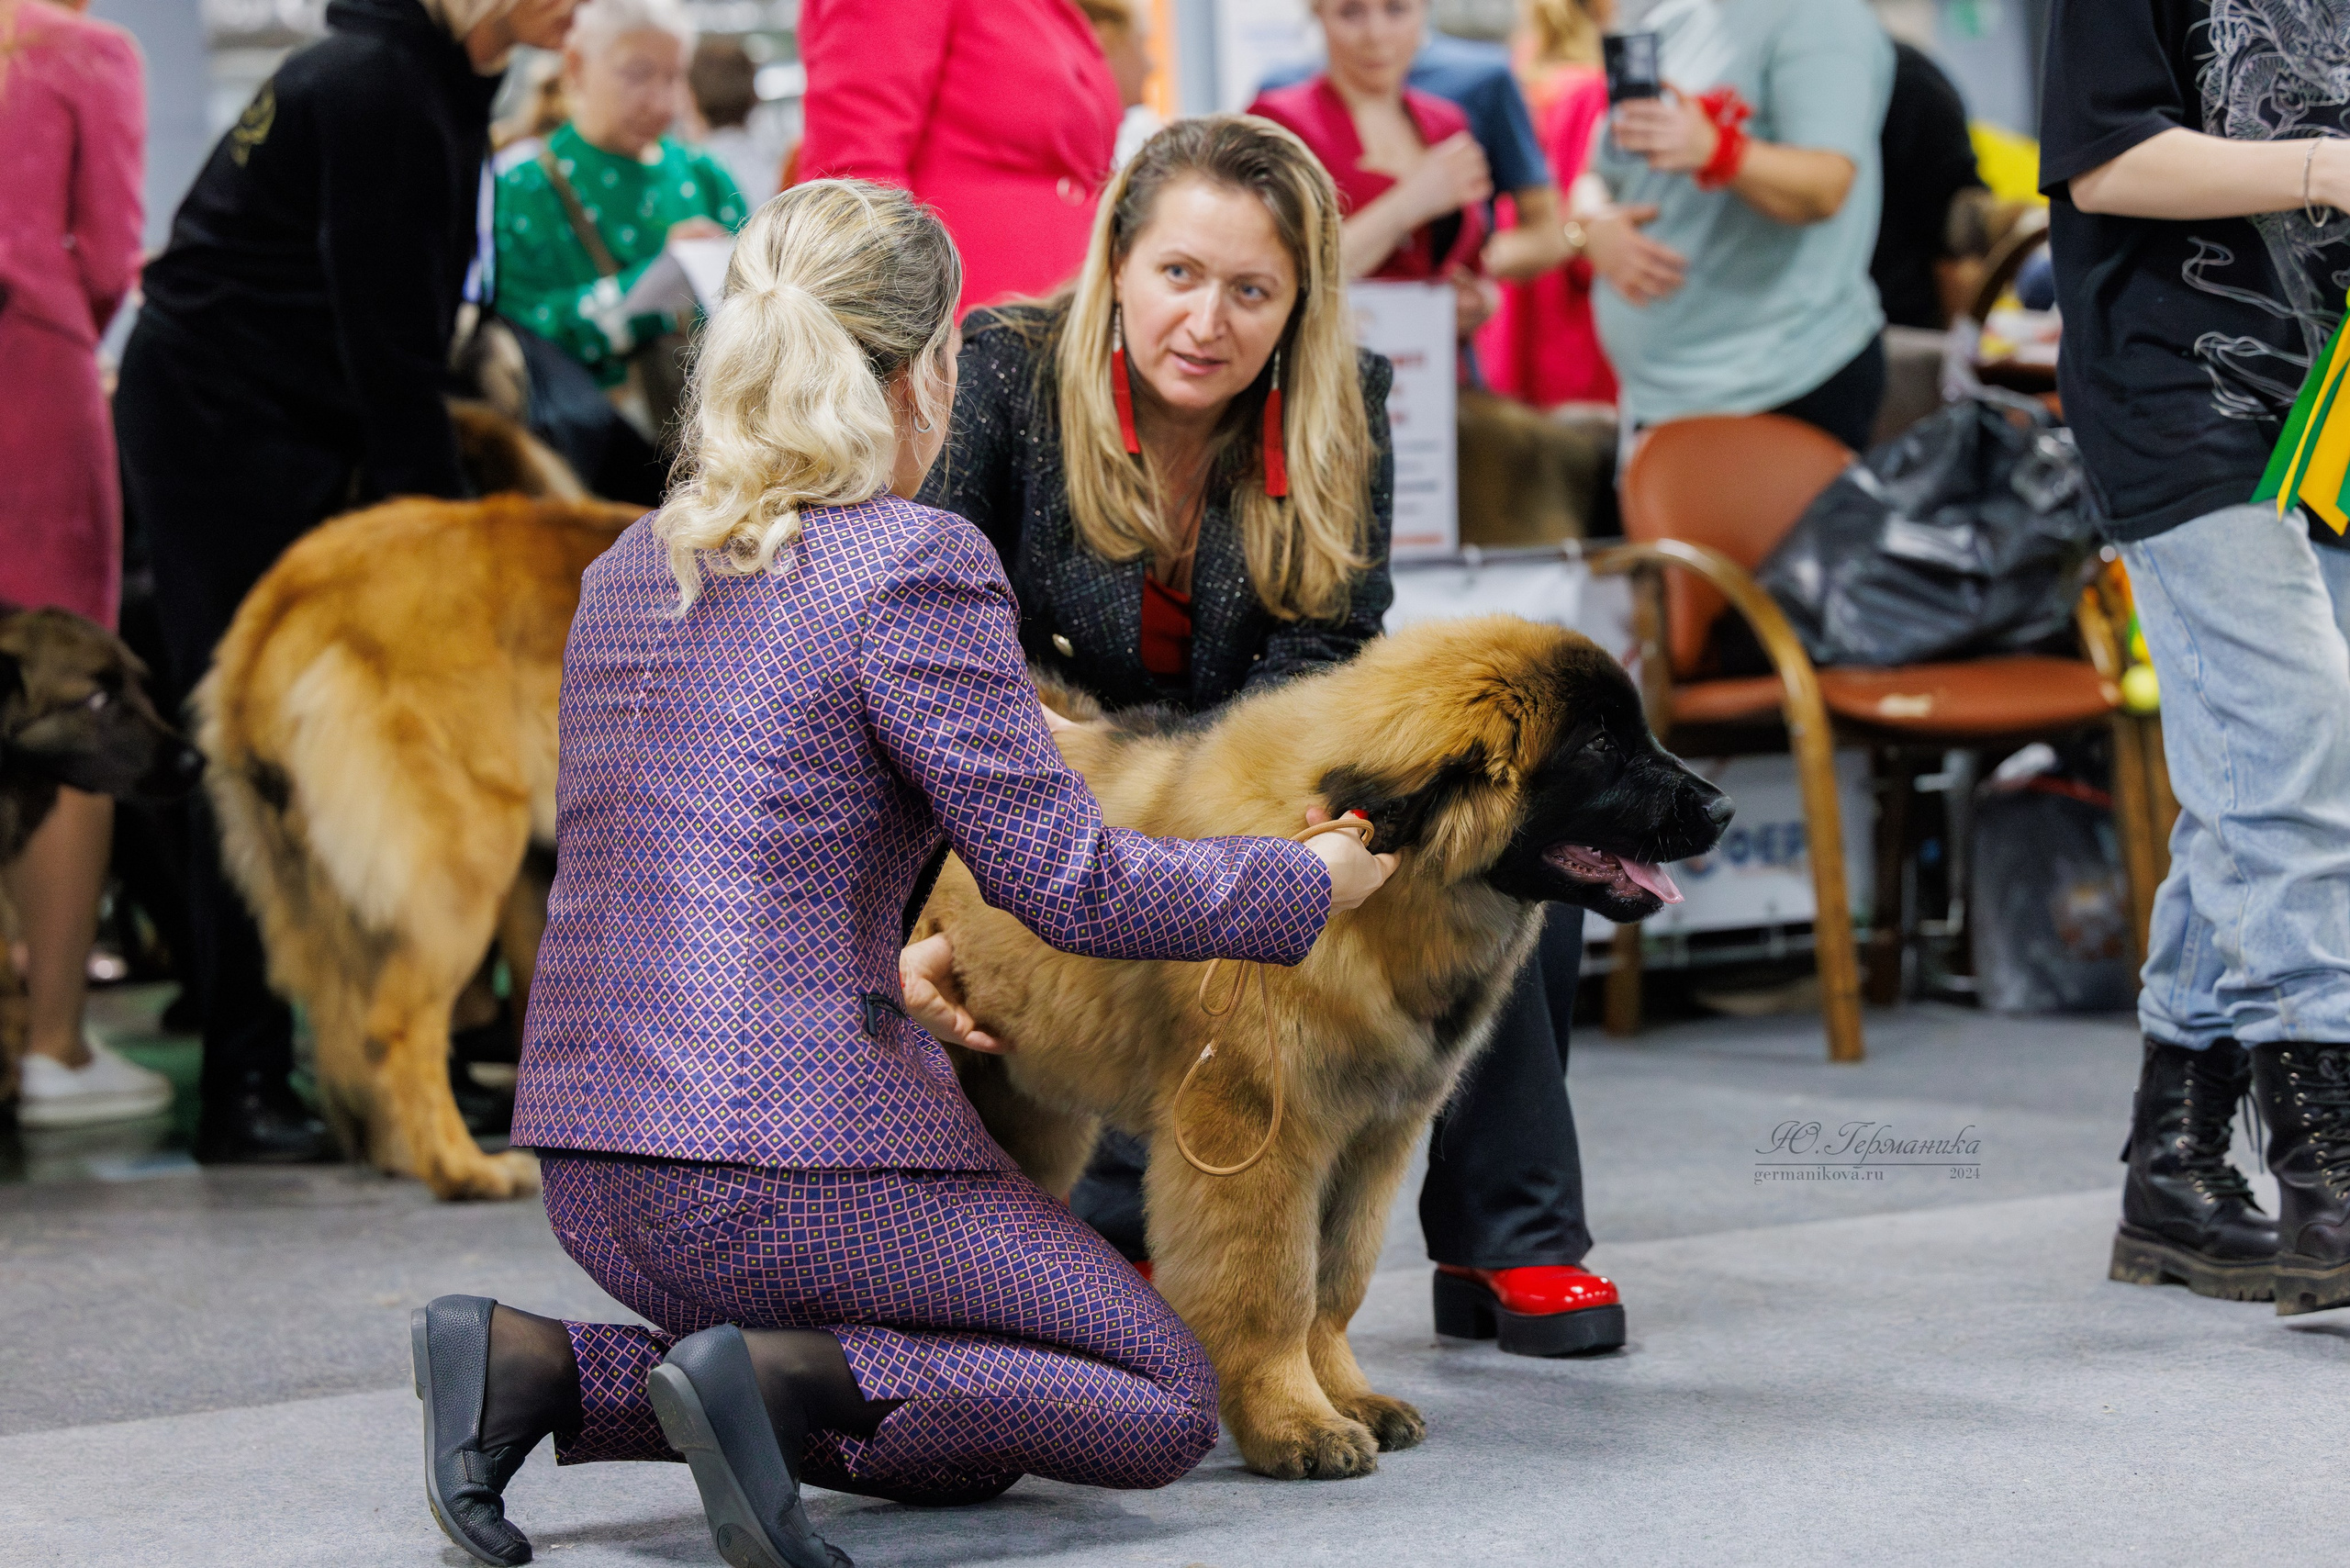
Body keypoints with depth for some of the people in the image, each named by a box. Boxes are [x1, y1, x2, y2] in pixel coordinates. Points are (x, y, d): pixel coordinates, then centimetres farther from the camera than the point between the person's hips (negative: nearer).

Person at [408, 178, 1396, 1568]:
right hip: (784, 1162, -8)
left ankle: (542, 1367, 3)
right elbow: (1071, 883, -11)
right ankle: (776, 1377, -14)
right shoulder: (916, 565, -11)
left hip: (593, 1164, 8)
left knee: (962, 1443, 21)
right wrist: (1312, 882, 3)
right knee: (1168, 1402, 8)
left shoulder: (636, 564, 13)